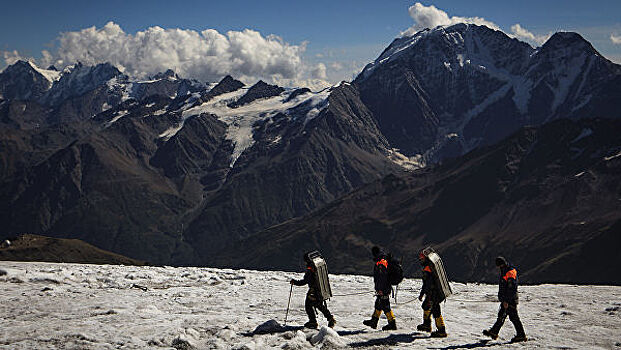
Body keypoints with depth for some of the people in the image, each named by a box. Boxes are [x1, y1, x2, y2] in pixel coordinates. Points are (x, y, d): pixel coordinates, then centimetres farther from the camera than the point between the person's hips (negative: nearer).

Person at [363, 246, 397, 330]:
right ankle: (374, 321, 28)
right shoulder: (386, 260, 13)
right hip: (388, 287, 10)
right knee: (378, 304, 18)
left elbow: (381, 277, -24)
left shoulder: (379, 262, -18)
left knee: (385, 306, -5)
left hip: (382, 288, -10)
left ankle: (392, 323, -2)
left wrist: (380, 289, -23)